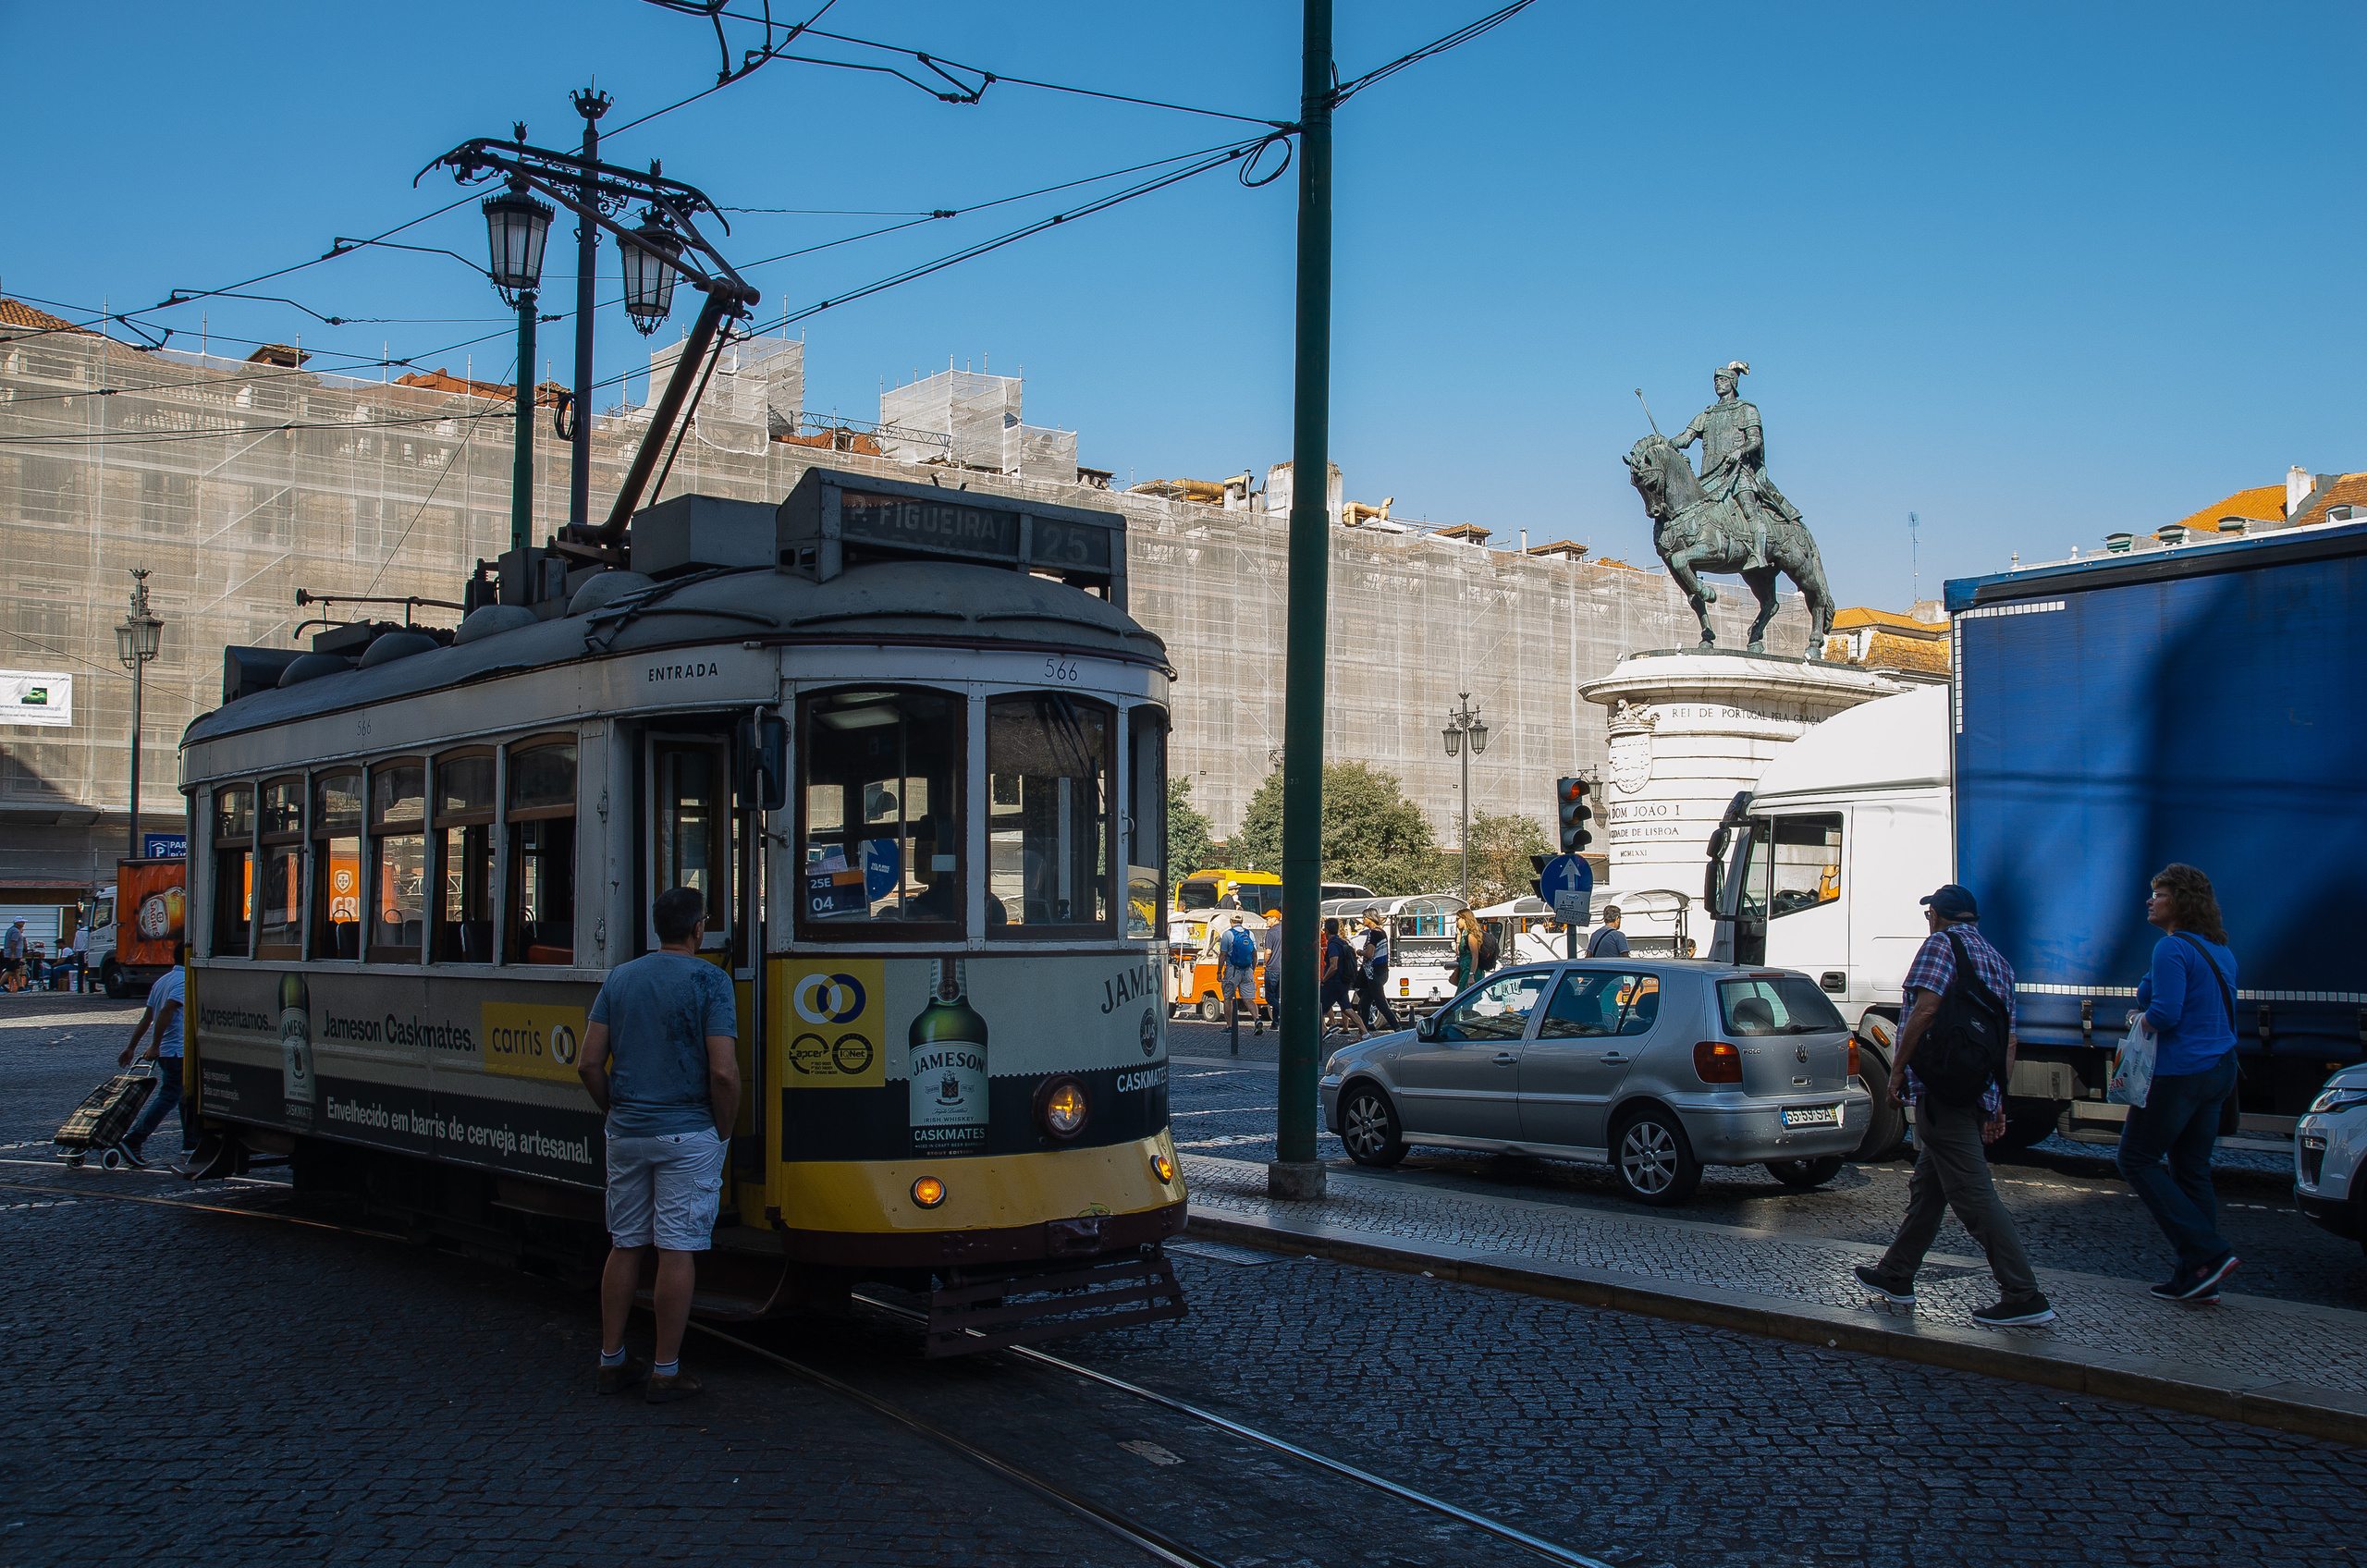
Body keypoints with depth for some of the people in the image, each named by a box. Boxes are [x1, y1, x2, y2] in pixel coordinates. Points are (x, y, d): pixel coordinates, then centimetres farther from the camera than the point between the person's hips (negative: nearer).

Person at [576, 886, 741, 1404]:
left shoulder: (619, 978, 7)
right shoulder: (708, 980, -9)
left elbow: (589, 1064, 4)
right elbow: (723, 1072, -16)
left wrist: (617, 1112, 15)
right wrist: (724, 1133, -3)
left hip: (627, 1133, 5)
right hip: (687, 1134, -5)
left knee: (625, 1245, 14)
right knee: (678, 1250, 0)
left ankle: (611, 1360, 20)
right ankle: (666, 1371, 4)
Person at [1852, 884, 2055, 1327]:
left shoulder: (1940, 945, -5)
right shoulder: (1998, 961, 20)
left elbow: (1925, 1009, -18)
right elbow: (2009, 1040, 19)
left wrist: (1897, 1071, -12)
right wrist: (1998, 1102, 21)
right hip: (1981, 1092, 9)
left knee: (1973, 1194, -9)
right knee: (1926, 1186, 18)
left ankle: (2024, 1297, -12)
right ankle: (1896, 1275, 28)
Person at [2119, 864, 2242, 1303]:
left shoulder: (2172, 949, -15)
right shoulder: (2220, 951, 14)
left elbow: (2165, 1014, -24)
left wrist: (2138, 1019, -3)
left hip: (2178, 1071, -9)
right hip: (2219, 1069, 9)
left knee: (2136, 1159, 3)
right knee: (2192, 1170, 12)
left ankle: (2207, 1252, -5)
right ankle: (2197, 1278, 13)